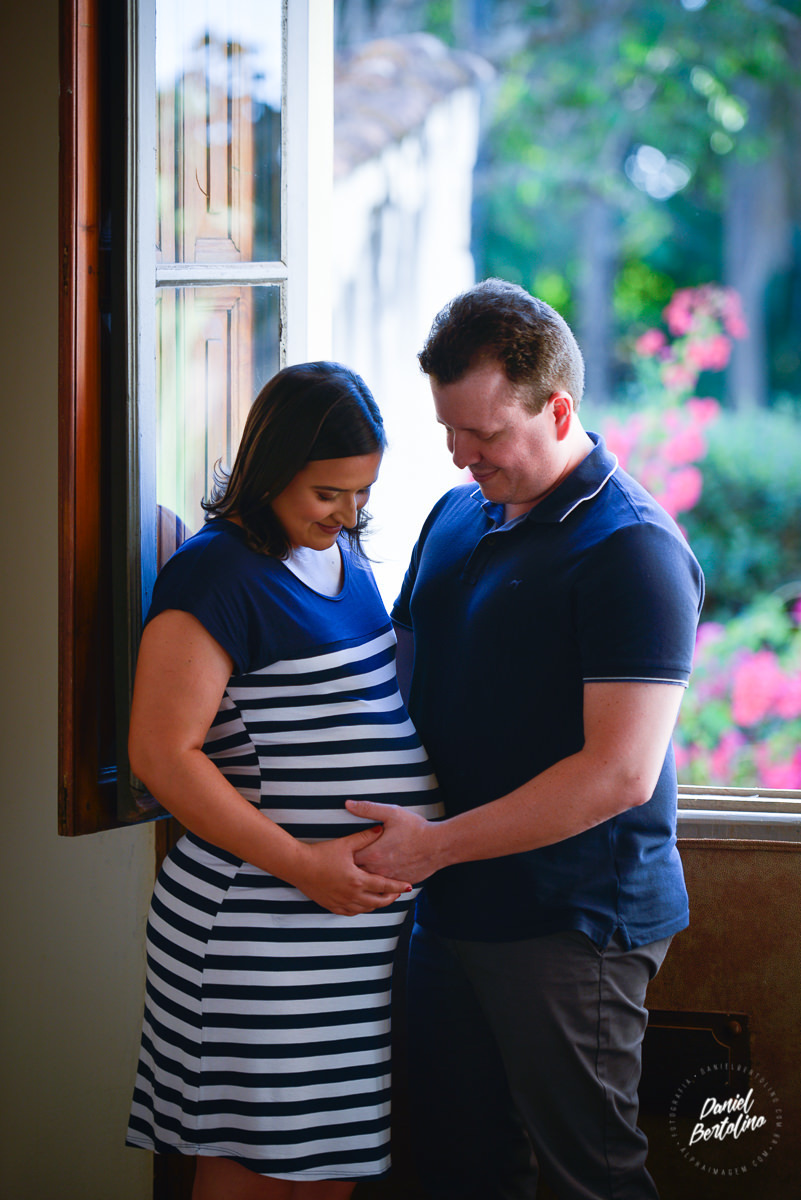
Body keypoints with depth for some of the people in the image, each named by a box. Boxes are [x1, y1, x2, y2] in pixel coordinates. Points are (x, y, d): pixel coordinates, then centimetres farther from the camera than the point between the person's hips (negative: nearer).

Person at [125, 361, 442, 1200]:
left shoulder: (343, 553, 13)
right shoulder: (217, 574, -13)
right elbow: (162, 755, -17)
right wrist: (305, 864, -18)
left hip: (360, 916, 8)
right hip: (263, 930, -8)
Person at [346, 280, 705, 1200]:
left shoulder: (632, 551, -15)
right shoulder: (456, 517, 11)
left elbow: (621, 773, -21)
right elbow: (403, 667, 26)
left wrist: (438, 844, -19)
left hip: (573, 922, -8)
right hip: (453, 911, 8)